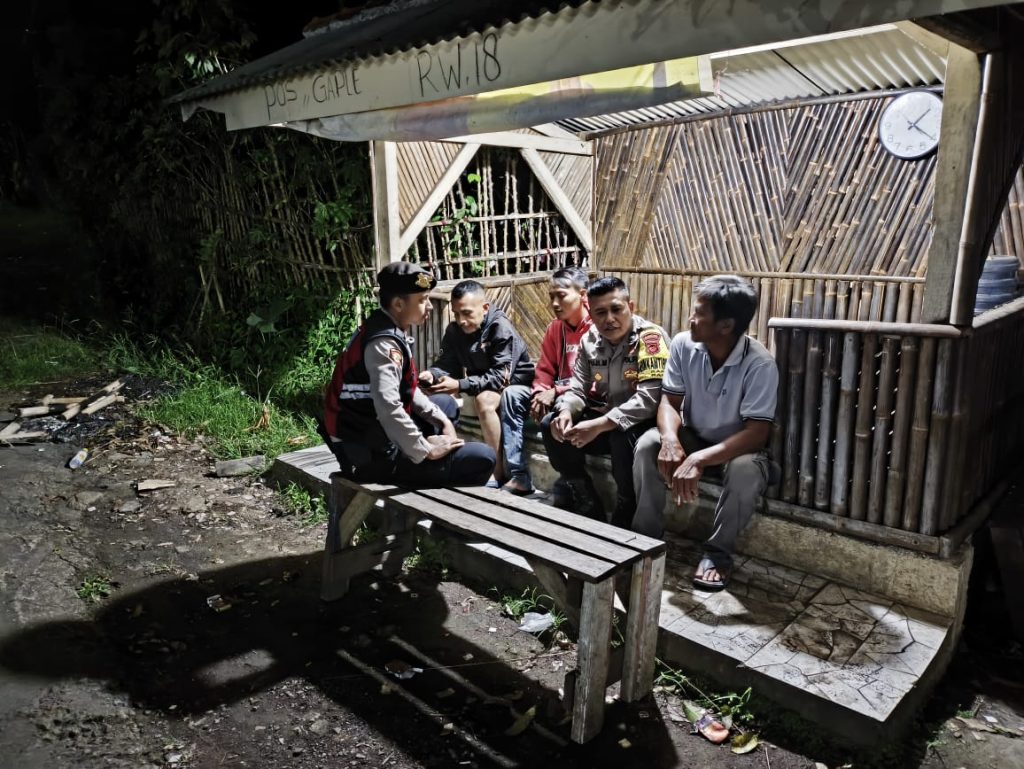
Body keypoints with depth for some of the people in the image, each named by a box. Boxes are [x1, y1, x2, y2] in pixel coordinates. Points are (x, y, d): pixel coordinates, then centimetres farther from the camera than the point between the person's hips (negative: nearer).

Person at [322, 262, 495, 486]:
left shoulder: (386, 330, 7)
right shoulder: (384, 344, -23)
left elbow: (407, 390, 16)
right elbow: (389, 408, -35)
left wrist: (441, 419, 7)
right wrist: (426, 451, -24)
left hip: (373, 437, 10)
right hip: (374, 455, -10)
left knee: (447, 404, 29)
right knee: (482, 459, -14)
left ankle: (440, 484, 26)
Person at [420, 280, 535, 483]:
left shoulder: (501, 327, -25)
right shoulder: (454, 330, -5)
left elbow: (501, 376, -31)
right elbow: (446, 364, -6)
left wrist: (460, 385, -39)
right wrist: (431, 375, -30)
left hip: (513, 381, -7)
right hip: (481, 381, 7)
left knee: (484, 400, -36)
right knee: (439, 393, -13)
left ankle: (497, 471, -25)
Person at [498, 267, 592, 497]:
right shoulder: (554, 328, 7)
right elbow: (545, 370, 9)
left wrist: (556, 392, -25)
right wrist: (541, 394, -12)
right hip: (558, 393, 8)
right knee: (512, 394, -5)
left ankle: (566, 484, -20)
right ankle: (519, 476, -10)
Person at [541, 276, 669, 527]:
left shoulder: (650, 337, -19)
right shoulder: (589, 340, 1)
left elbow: (648, 398, -29)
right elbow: (577, 389, 4)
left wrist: (599, 425, -34)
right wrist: (566, 412, -21)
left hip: (642, 422, -6)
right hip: (603, 419, 7)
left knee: (622, 438, -36)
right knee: (551, 426, -8)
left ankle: (624, 519, -10)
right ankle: (588, 507, 3)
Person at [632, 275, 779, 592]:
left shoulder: (759, 364, -26)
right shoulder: (683, 345, -14)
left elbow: (757, 432, -30)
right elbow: (669, 401, -10)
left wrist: (699, 459, -42)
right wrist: (670, 439, -33)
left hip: (737, 447, -3)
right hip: (692, 436, 3)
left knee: (746, 469, -36)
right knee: (647, 445, -25)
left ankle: (718, 551, -12)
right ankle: (646, 536, -8)